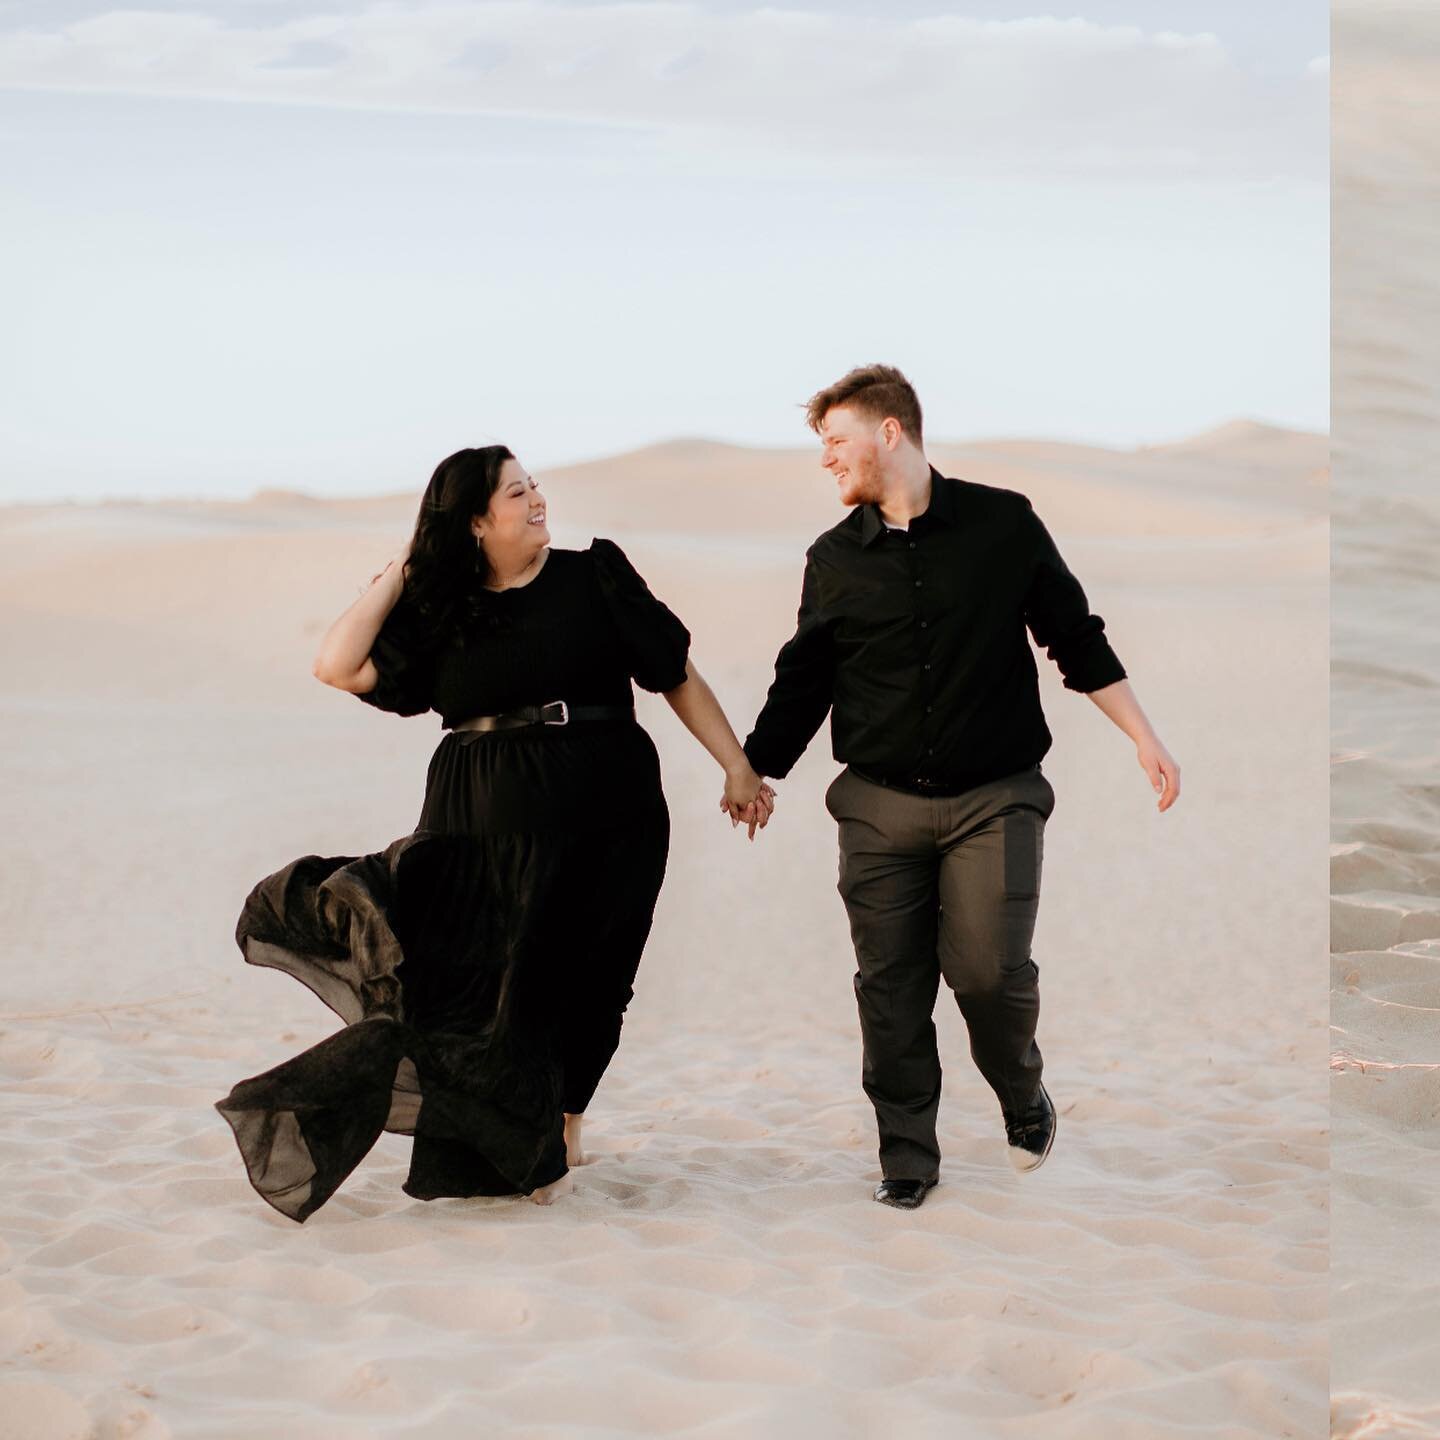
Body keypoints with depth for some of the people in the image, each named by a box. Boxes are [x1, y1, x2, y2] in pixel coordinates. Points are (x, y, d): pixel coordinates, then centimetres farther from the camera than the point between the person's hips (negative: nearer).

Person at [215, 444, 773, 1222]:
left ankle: (562, 1123, 24)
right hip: (483, 829, 1)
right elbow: (338, 665, -1)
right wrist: (400, 574, 3)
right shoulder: (439, 614, 8)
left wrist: (737, 766, 3)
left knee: (584, 983, 3)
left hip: (601, 822, -1)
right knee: (484, 981, -8)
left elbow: (677, 675, 6)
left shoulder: (594, 576, 4)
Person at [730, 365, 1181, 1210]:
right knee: (891, 988, 1)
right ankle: (907, 1161, 15)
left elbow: (1077, 639, 6)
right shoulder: (835, 559, 6)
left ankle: (1023, 1094, 18)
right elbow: (801, 685, 12)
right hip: (880, 806, 3)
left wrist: (1145, 739, 2)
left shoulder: (1004, 523, 0)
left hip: (994, 797, -2)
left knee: (989, 968, -12)